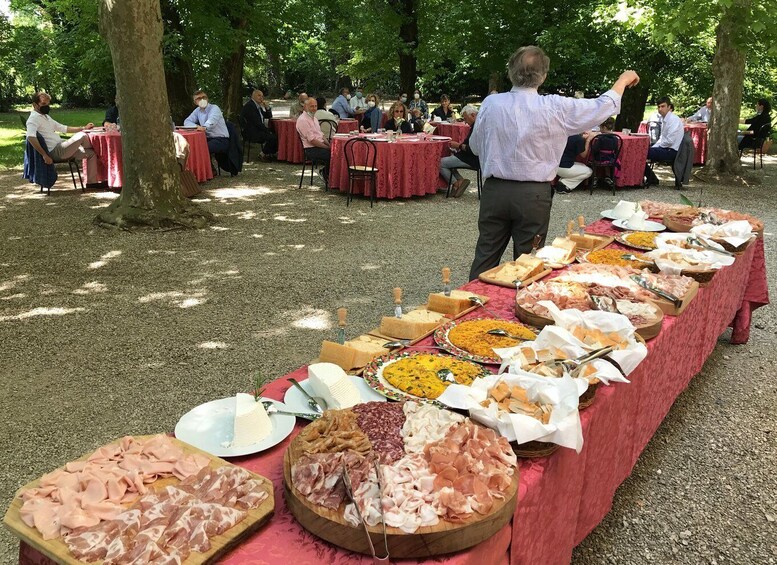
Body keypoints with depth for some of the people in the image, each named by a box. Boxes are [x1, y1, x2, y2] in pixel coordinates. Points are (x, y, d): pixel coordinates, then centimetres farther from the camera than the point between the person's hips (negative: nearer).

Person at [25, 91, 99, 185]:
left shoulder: (46, 117, 23)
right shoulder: (34, 118, -9)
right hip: (55, 152, -10)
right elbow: (30, 137, -26)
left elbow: (63, 128, 30)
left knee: (91, 153, 6)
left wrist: (83, 128, 25)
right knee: (82, 136, -19)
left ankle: (92, 182, 4)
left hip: (61, 148, 10)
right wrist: (44, 155, -30)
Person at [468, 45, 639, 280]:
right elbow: (603, 107, 4)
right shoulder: (555, 108, -9)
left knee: (485, 257, 11)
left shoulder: (491, 103, -5)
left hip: (495, 190, 2)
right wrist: (623, 80, 22)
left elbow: (475, 146, 7)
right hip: (533, 196, -2)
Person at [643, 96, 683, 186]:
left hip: (670, 151, -10)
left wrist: (655, 146, -11)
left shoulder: (673, 120, -15)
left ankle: (652, 179, -3)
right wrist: (653, 147, 5)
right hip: (665, 149, 10)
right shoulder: (664, 119, 14)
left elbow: (669, 141, -21)